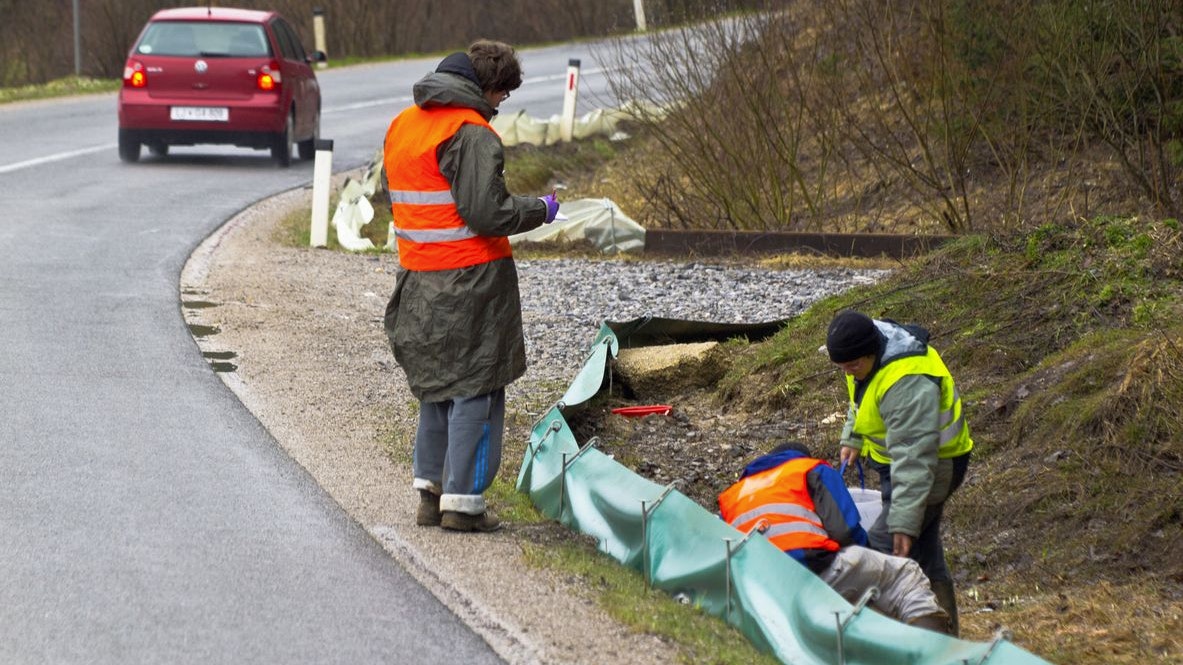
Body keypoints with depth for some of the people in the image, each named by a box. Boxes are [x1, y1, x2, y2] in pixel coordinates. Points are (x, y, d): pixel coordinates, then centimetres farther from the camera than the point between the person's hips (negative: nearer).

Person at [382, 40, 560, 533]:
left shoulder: (400, 127, 10)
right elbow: (487, 212, -20)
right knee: (476, 387, 0)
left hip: (418, 282, 8)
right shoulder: (471, 133, -16)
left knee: (436, 384, 18)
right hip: (472, 279, -8)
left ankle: (430, 490, 20)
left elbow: (394, 198, 16)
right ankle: (463, 502, 1)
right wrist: (540, 210, -5)